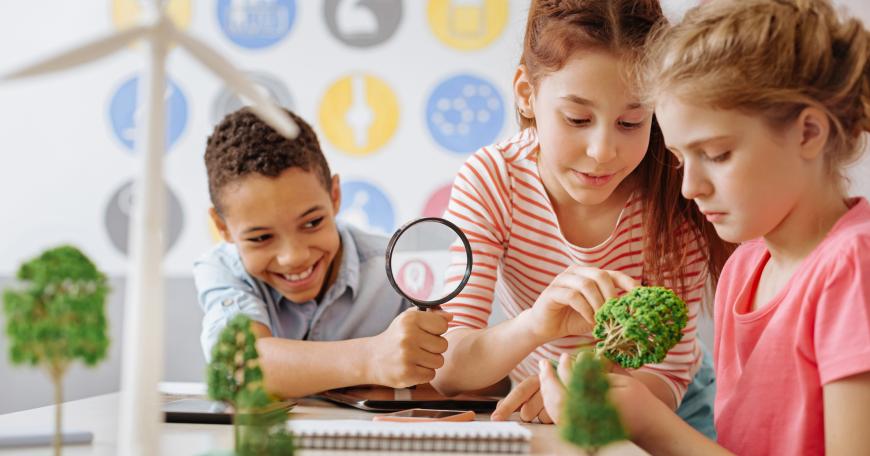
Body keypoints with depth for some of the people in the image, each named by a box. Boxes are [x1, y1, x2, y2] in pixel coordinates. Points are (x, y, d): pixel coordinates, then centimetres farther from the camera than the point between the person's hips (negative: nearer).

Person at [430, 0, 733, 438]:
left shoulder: (676, 196, -19)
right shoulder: (489, 180, -18)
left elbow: (665, 378, -15)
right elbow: (445, 371, -25)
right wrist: (535, 324, -45)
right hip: (538, 407, 1)